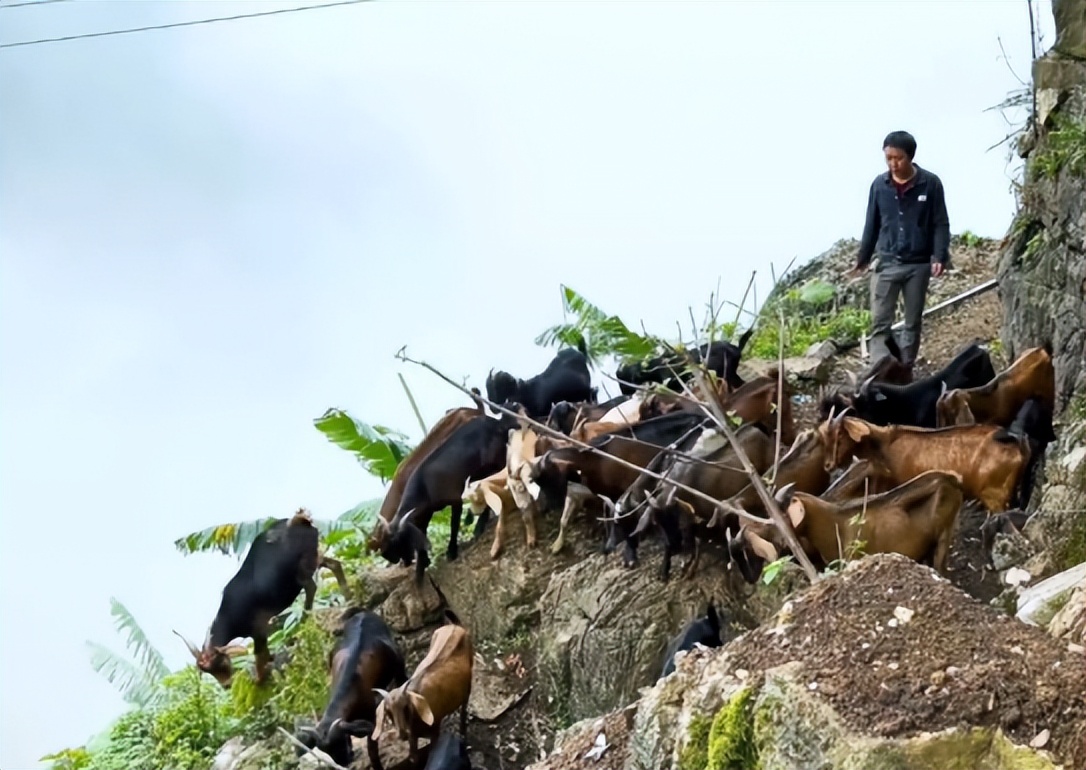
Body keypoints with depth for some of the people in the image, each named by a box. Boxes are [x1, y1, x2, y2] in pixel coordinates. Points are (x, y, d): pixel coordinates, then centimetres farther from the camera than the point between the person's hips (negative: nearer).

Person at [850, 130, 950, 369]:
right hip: (886, 263, 1)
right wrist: (862, 258, 13)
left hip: (918, 264, -1)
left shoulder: (930, 183, -5)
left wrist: (940, 257, -14)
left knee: (913, 323, 9)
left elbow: (941, 224, -3)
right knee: (880, 324, -8)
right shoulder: (879, 185, 1)